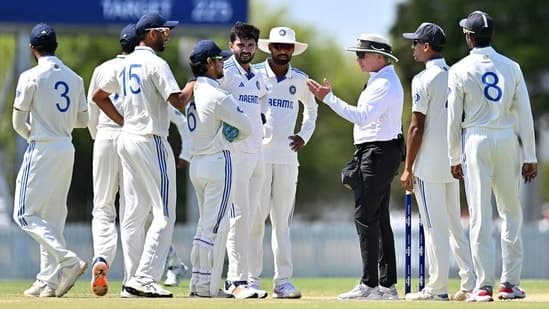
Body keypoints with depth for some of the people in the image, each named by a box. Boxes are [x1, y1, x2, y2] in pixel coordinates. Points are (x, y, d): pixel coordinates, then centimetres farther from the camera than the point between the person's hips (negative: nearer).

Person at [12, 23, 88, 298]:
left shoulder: (31, 77, -10)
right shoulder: (74, 78, 8)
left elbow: (18, 122, -7)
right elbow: (82, 120, 13)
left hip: (42, 149, -7)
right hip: (67, 149, 7)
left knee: (25, 213, -4)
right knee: (52, 216, 12)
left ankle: (68, 261, -19)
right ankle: (49, 281, 10)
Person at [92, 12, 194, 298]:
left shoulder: (124, 64, 13)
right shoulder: (155, 64, -13)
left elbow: (98, 96, 22)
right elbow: (178, 101, -20)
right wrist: (193, 84, 0)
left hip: (127, 139, 9)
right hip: (151, 142, -9)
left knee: (134, 213, 10)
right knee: (164, 214, -8)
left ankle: (133, 281, 9)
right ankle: (144, 279, -16)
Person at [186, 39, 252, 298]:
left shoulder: (191, 92, 9)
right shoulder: (218, 96, -16)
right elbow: (246, 128, -11)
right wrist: (231, 138, 10)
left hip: (196, 163, 9)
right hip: (218, 161, -9)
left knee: (206, 225, 15)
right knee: (215, 226, -6)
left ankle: (198, 283, 15)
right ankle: (207, 286, -6)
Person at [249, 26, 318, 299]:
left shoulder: (300, 80, 11)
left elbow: (311, 108, 27)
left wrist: (305, 135, 14)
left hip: (287, 156, 3)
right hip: (257, 153, -3)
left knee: (282, 220, 4)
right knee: (255, 218, -6)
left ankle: (283, 280, 5)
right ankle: (251, 280, -3)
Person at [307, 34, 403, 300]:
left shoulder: (385, 84, -15)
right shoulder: (380, 80, 19)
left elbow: (362, 117, -26)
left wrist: (328, 98, -26)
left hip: (378, 153, -11)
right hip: (379, 154, 11)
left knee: (365, 216, -11)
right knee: (379, 218, 11)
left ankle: (369, 285, -12)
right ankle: (387, 285, 12)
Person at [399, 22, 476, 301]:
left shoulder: (423, 79, -12)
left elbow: (417, 127, -14)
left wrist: (408, 169, -10)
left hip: (429, 165, -7)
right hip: (453, 163, 7)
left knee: (435, 226, -4)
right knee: (455, 224, 13)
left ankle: (437, 287, -2)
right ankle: (470, 283, 7)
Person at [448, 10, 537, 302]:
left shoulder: (459, 70, -3)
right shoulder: (511, 67, 4)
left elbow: (454, 118, -2)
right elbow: (524, 114, 3)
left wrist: (454, 158, 6)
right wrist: (530, 157, 6)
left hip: (476, 140, -2)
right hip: (508, 140, 2)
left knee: (480, 215, -2)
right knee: (511, 212, 11)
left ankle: (484, 286, -5)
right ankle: (510, 284, 8)